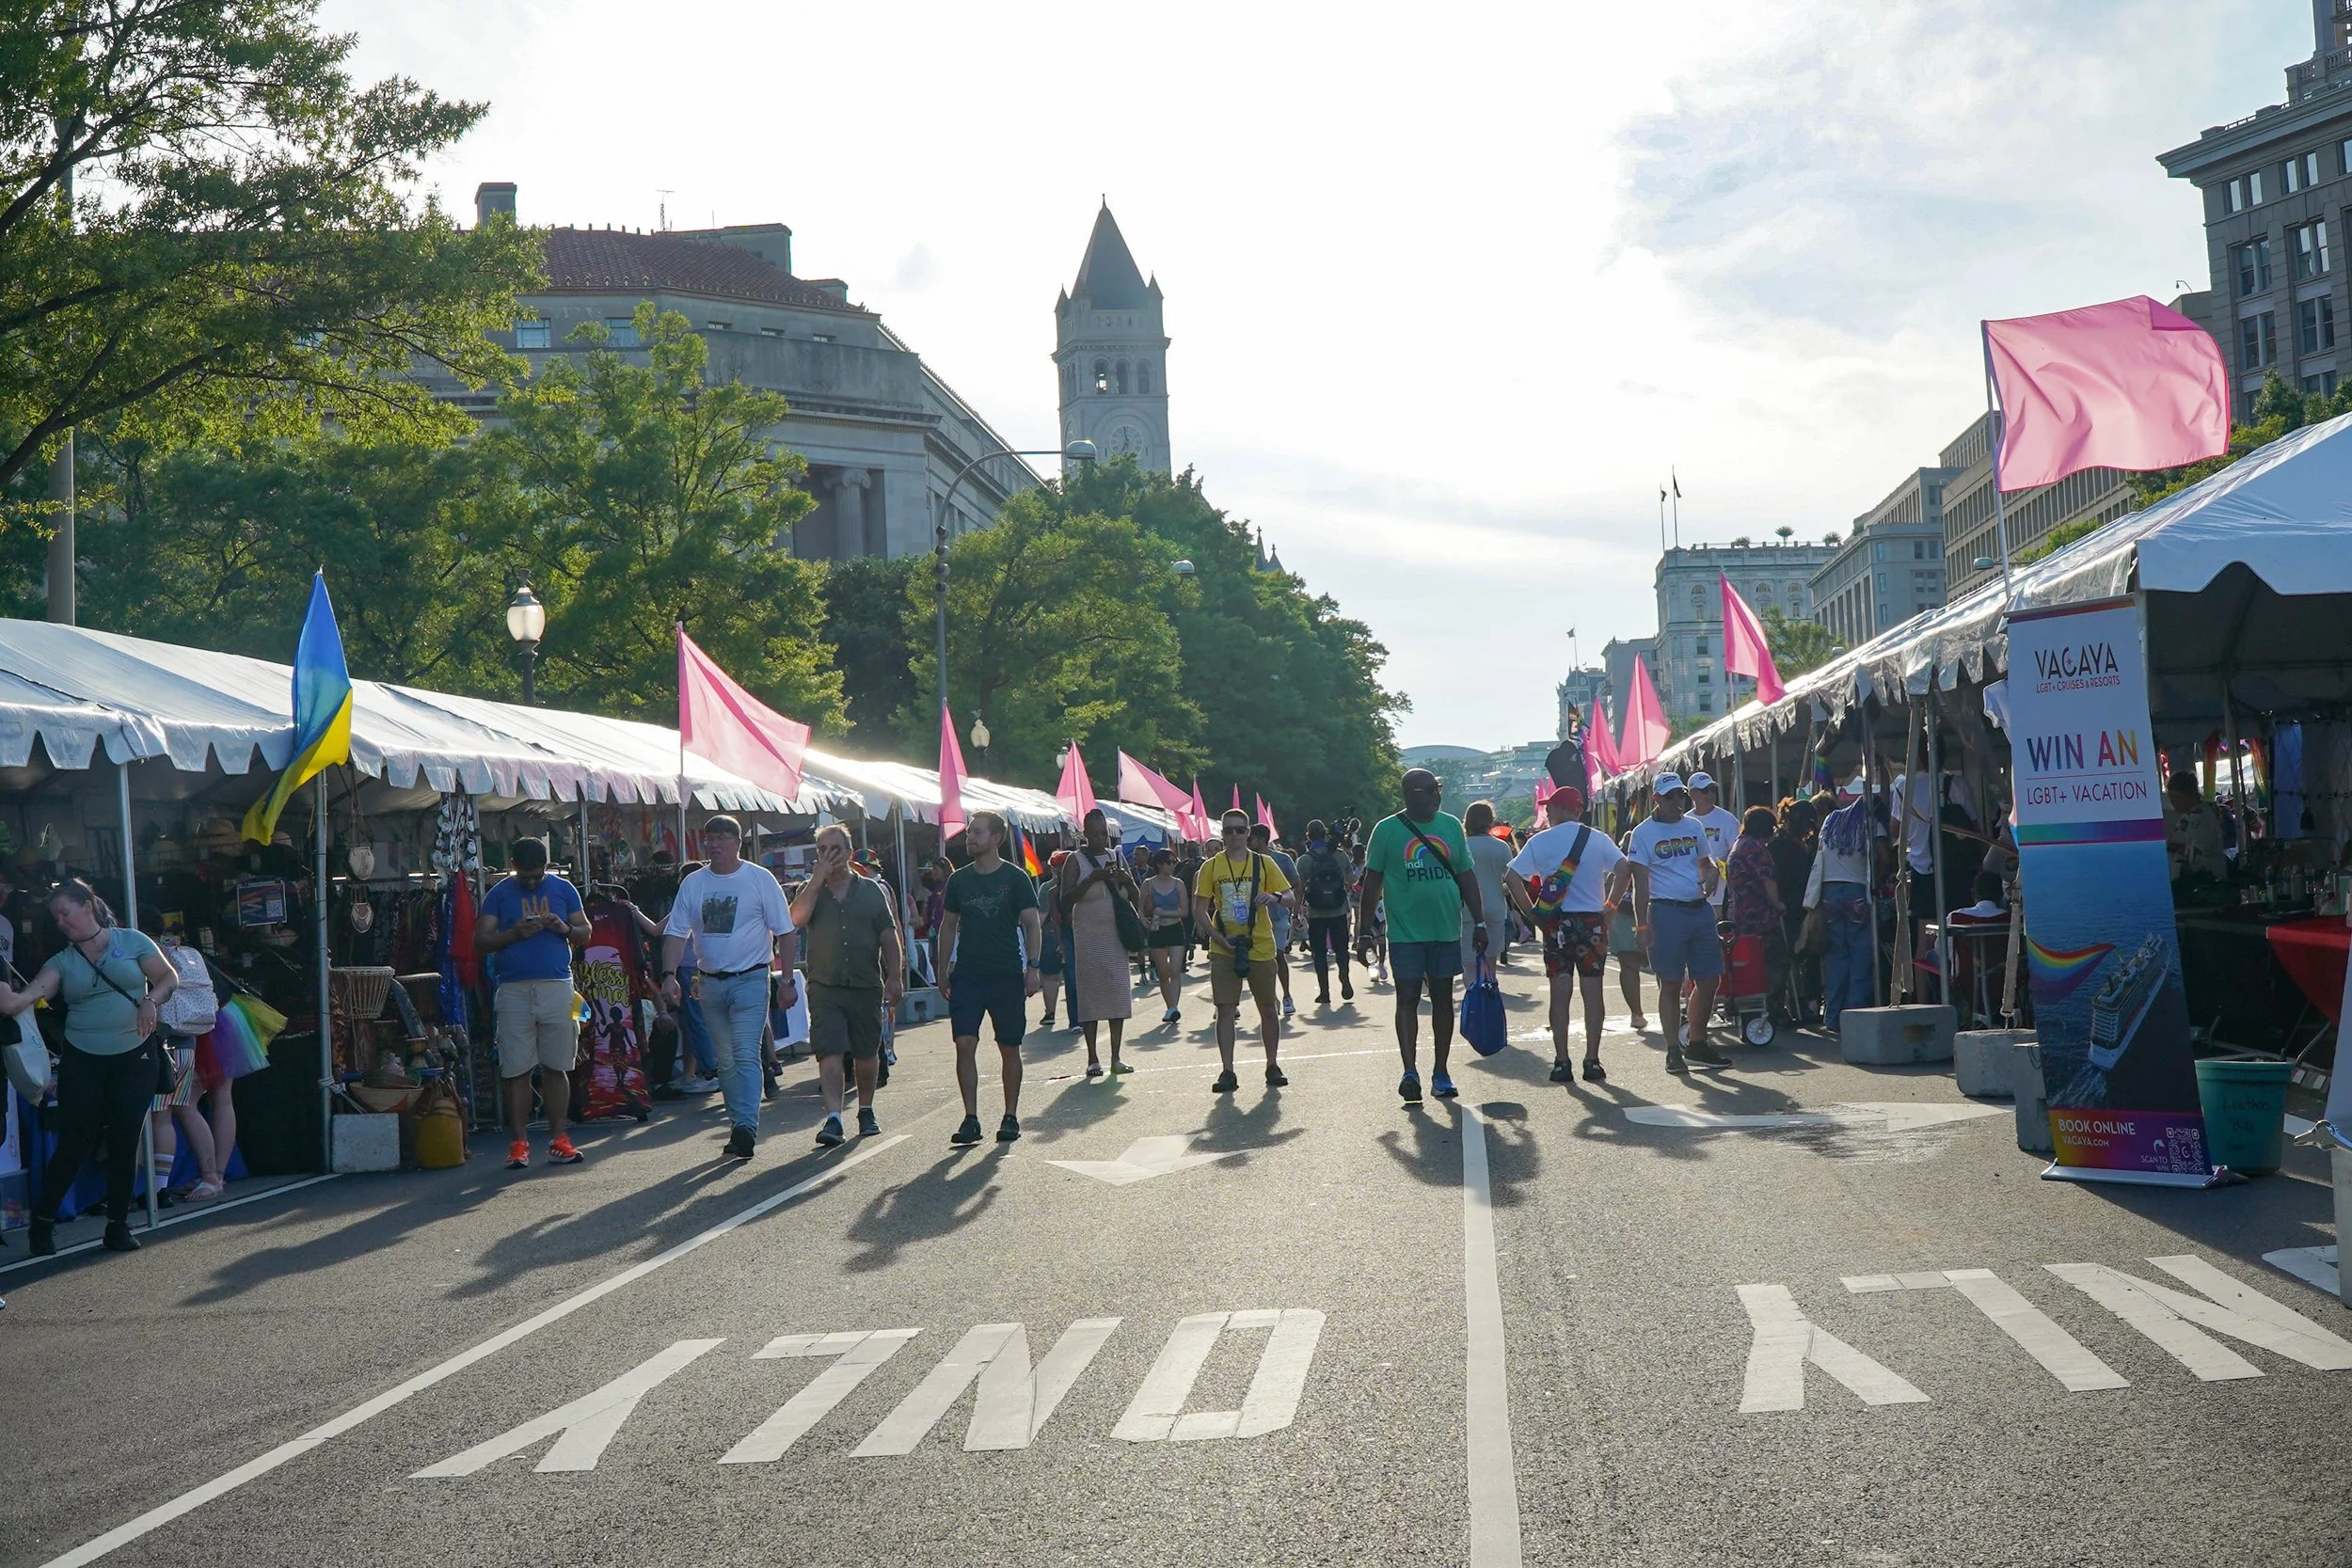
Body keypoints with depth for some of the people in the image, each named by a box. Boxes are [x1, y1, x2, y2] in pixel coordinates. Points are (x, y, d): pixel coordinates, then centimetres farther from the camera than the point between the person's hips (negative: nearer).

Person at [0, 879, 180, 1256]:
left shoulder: (131, 942, 2)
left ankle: (118, 1226, 13)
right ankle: (43, 1222, 10)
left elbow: (170, 978, 5)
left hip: (133, 1059, 0)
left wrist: (151, 1002, -14)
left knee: (124, 1143, 2)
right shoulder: (62, 961, 5)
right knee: (74, 1144, -4)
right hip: (82, 1062, 1)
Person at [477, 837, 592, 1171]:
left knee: (556, 1067, 2)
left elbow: (586, 933, 12)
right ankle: (519, 1143, 5)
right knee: (517, 1070, 0)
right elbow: (480, 942, 2)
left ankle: (558, 1140, 7)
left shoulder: (563, 889, 10)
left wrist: (565, 928, -10)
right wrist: (514, 933, -15)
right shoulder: (499, 893, 6)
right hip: (513, 990, -1)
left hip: (557, 986, 1)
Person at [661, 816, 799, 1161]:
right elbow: (676, 932, 5)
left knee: (745, 1055, -16)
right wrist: (669, 975, -9)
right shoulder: (692, 884, 7)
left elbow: (784, 932, -1)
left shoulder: (760, 879, -3)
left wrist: (786, 980, -5)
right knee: (726, 1061, 10)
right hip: (710, 983, 5)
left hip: (750, 980, -5)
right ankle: (740, 1126, 18)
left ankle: (746, 1125, -20)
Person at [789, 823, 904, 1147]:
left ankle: (866, 1111, 30)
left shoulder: (871, 890, 8)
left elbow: (889, 936, 7)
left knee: (867, 1054, 12)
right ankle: (833, 1117, -18)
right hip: (824, 988, -1)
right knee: (829, 1053, -13)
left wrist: (895, 978, -1)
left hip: (866, 986, 2)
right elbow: (797, 918, -15)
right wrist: (819, 877, -14)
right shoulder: (809, 890, 6)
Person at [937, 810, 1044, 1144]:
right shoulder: (959, 879, 8)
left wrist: (1032, 967, -14)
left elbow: (1031, 923, -3)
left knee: (1009, 1048, 5)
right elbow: (948, 926, 15)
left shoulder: (1015, 878, -1)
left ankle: (1010, 1117, 16)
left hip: (1007, 975, -2)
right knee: (965, 1044, -9)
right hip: (967, 974, 2)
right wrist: (943, 971, 11)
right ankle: (971, 1119, -7)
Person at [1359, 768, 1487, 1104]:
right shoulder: (1387, 830, -4)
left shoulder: (1451, 825, 7)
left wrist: (1479, 922, 7)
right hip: (1405, 933, -4)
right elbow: (1372, 882, 1)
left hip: (1446, 930, 4)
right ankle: (1410, 1071, -13)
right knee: (1408, 998, -7)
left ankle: (1440, 1073, 16)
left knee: (1443, 999, 9)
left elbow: (1466, 877, 10)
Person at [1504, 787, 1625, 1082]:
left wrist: (1531, 914, -1)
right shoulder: (1598, 839, 3)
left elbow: (1512, 877, -7)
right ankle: (1592, 1061, 4)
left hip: (1556, 924, -1)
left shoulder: (1540, 841, 0)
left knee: (1560, 993, 2)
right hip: (1592, 922, 1)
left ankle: (1561, 1063, 1)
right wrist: (1609, 906, -1)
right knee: (1592, 991, 4)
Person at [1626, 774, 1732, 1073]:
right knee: (1671, 984, -2)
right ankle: (1674, 1051, 5)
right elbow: (1641, 883, -6)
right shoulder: (1644, 833, -3)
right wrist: (1642, 926, -13)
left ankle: (1697, 1045, 22)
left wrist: (1710, 877, 1)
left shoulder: (1693, 827, 13)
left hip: (1701, 910, 6)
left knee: (1708, 980, 8)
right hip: (1666, 912, -6)